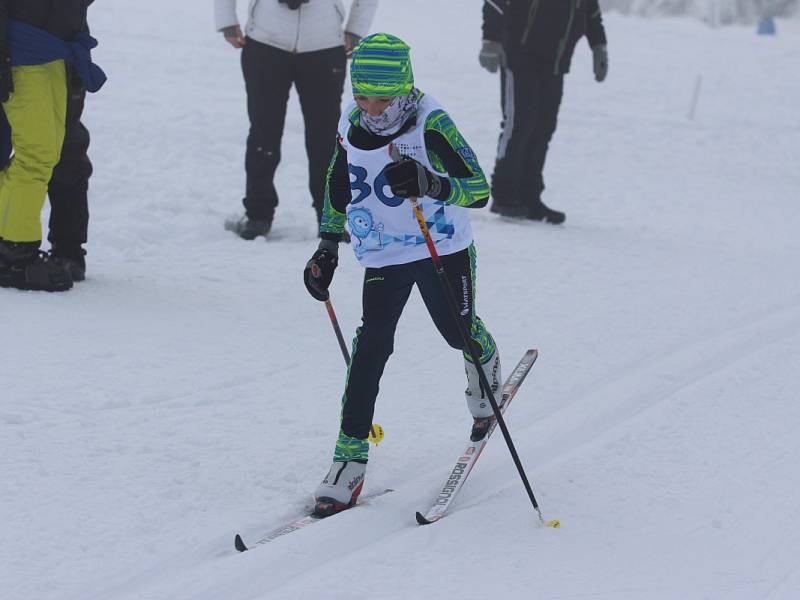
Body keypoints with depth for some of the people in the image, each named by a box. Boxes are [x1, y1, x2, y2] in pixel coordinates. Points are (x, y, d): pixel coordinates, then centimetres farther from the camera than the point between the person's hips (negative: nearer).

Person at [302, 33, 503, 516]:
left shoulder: (432, 124, -21)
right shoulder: (351, 127, -4)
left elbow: (479, 191, -27)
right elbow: (338, 188, 15)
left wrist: (431, 183, -45)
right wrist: (328, 248, 11)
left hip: (444, 249, -3)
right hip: (383, 257, 3)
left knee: (458, 331, 7)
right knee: (372, 343, -12)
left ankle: (486, 366, 48)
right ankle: (351, 456, -10)